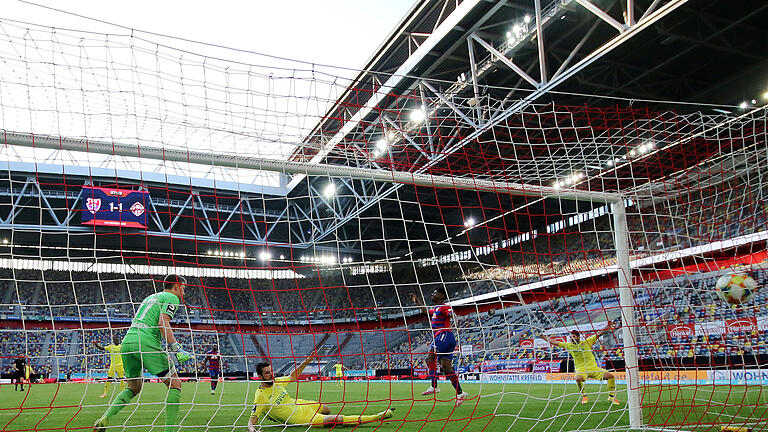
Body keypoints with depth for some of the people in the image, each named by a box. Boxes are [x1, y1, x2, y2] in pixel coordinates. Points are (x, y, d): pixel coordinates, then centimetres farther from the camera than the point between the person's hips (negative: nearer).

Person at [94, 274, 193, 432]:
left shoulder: (151, 297, 29)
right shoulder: (171, 298, 4)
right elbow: (163, 323, -12)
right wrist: (177, 349, -16)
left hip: (127, 341, 8)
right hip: (146, 342, -8)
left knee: (134, 387, 22)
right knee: (175, 384, 0)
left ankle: (105, 418, 4)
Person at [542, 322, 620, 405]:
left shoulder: (587, 342, 3)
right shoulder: (568, 345, 5)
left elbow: (598, 334, 2)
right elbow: (555, 342, 6)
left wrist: (608, 327, -5)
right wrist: (544, 337, 1)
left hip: (593, 367, 1)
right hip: (581, 369, -1)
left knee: (611, 376, -10)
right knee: (578, 378, -35)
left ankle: (611, 397, 11)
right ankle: (584, 396, -10)